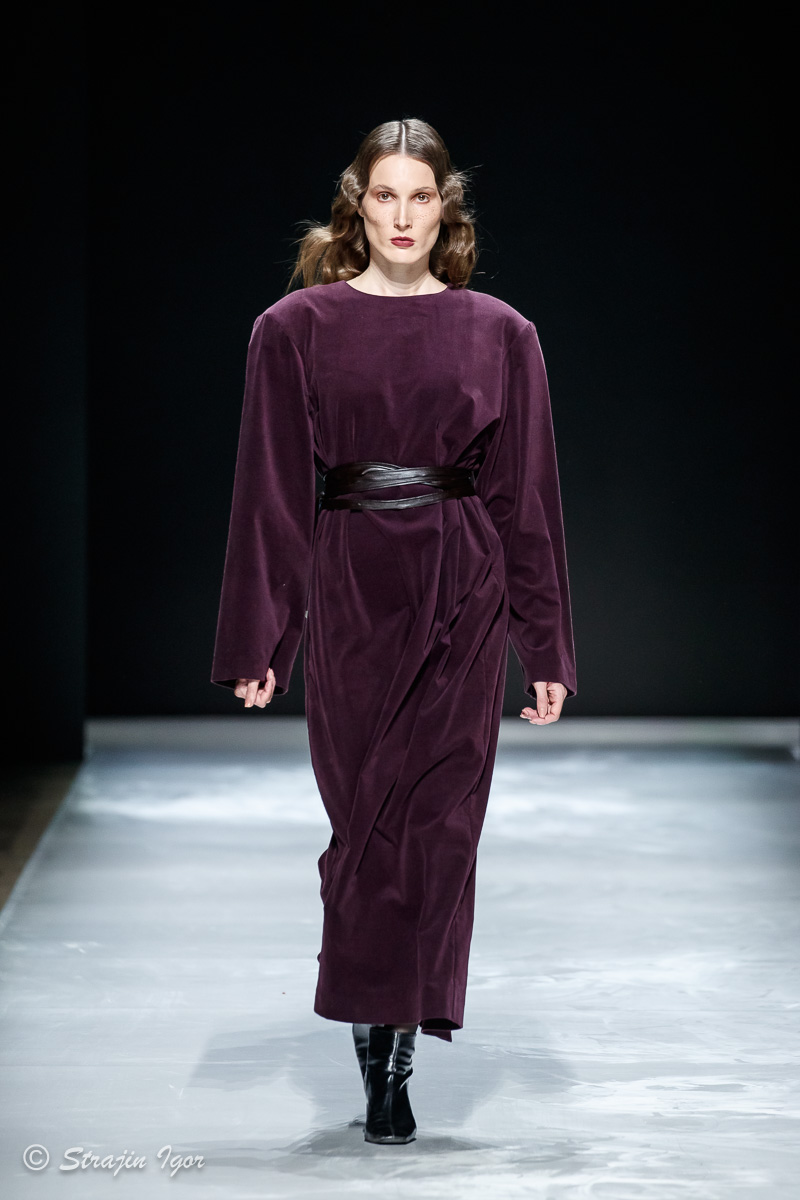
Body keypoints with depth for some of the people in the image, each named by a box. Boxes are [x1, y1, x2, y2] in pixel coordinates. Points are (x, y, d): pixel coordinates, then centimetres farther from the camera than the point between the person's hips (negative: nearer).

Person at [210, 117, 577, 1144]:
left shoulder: (498, 333, 3)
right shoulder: (296, 328, 1)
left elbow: (526, 497, 5)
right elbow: (271, 491, 1)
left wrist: (546, 647, 4)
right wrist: (257, 643, -2)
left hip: (462, 596, 0)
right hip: (348, 592, 0)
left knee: (435, 820, -1)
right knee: (364, 817, 5)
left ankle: (392, 1050, 9)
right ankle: (380, 1043, 20)